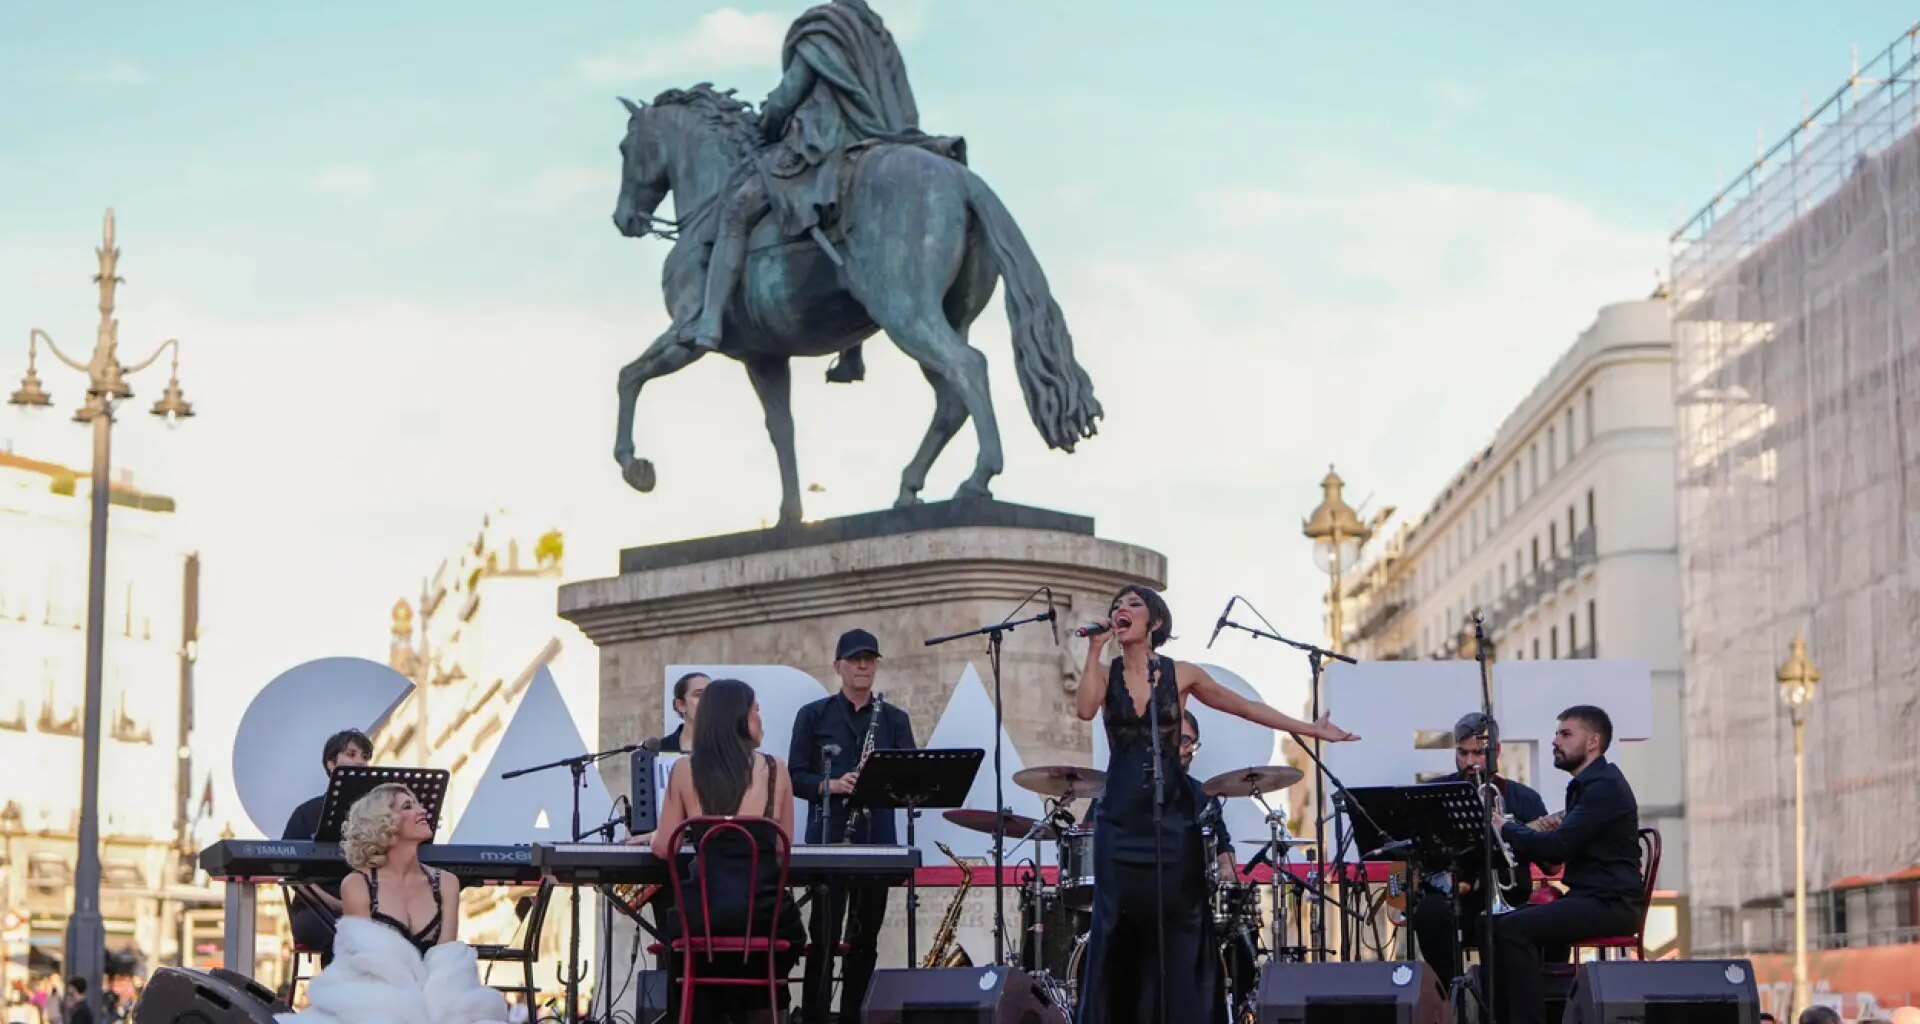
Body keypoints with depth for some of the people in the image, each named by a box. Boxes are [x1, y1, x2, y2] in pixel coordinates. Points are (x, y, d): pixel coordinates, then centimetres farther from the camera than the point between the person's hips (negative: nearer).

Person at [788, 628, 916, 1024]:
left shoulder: (895, 719, 13)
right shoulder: (813, 716, 6)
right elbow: (797, 776, 2)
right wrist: (832, 785, -16)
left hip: (877, 839, 3)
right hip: (828, 838, -3)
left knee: (865, 939, 5)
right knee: (824, 937, -8)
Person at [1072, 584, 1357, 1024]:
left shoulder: (1181, 674, 3)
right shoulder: (1105, 674, 5)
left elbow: (1246, 708, 10)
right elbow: (1085, 709, -16)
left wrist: (1311, 729, 8)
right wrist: (1095, 647, -11)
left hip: (1172, 816, 0)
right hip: (1120, 819, 0)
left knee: (1179, 926, -1)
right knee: (1119, 927, -1)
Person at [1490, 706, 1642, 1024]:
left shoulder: (1604, 786, -13)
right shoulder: (1585, 784, 19)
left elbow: (1556, 846, -22)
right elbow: (1555, 854, 19)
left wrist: (1504, 828, -10)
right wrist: (1538, 831, -2)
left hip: (1610, 904, -10)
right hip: (1586, 897, 10)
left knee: (1513, 929, -23)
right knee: (1496, 923, 3)